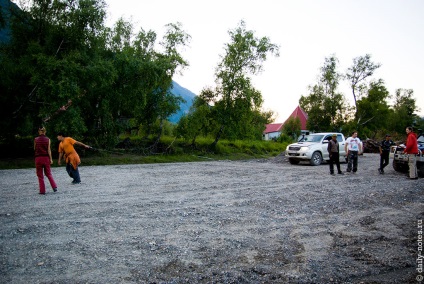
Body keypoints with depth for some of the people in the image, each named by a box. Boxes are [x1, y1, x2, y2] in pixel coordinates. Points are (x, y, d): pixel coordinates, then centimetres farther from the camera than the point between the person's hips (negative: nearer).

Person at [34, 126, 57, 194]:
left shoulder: (36, 139, -2)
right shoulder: (47, 139, -2)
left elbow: (35, 149, 6)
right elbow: (49, 150, -5)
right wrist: (51, 159, -3)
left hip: (38, 158, -1)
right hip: (46, 157, 1)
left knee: (40, 175, 7)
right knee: (48, 174, 14)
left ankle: (42, 190, 6)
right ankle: (54, 187, 3)